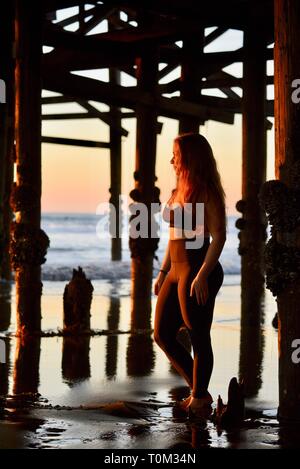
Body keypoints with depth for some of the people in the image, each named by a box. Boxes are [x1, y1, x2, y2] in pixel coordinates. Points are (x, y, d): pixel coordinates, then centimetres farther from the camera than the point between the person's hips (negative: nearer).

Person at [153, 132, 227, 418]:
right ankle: (199, 391, 22)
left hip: (198, 272, -10)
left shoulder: (206, 192, -10)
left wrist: (202, 275, -22)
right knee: (162, 335, 11)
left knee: (199, 338, 0)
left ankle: (199, 400, 13)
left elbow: (218, 236, -15)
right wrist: (162, 272, 20)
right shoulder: (179, 191, 16)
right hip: (176, 271, 10)